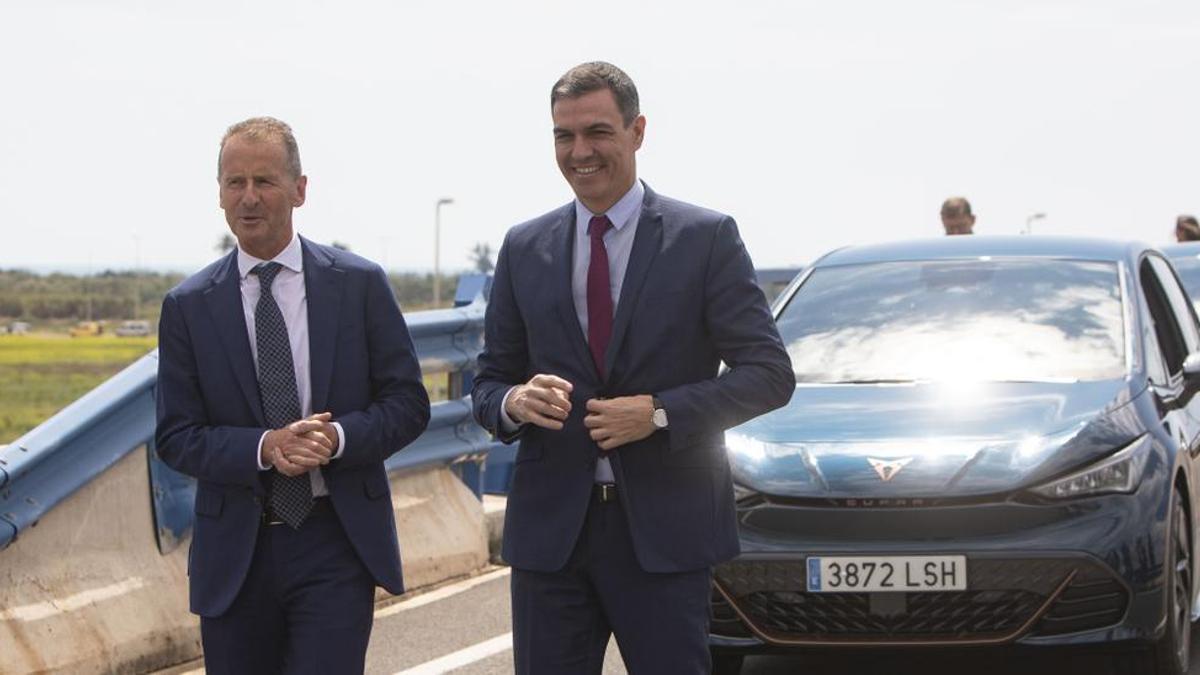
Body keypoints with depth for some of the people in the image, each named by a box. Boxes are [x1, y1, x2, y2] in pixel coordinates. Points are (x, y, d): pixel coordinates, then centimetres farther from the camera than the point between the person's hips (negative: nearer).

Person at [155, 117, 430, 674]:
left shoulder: (360, 285, 1)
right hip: (234, 553, 2)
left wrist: (338, 437, -17)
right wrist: (264, 448, -17)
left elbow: (407, 403, 2)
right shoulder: (188, 307, 3)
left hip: (337, 542, -1)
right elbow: (176, 437, 1)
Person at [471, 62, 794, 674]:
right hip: (550, 527, 3)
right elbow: (488, 381, 14)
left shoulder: (706, 238, -1)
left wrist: (660, 414, -17)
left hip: (665, 529, -3)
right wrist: (514, 402, -11)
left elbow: (770, 372, -4)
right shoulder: (523, 249, 9)